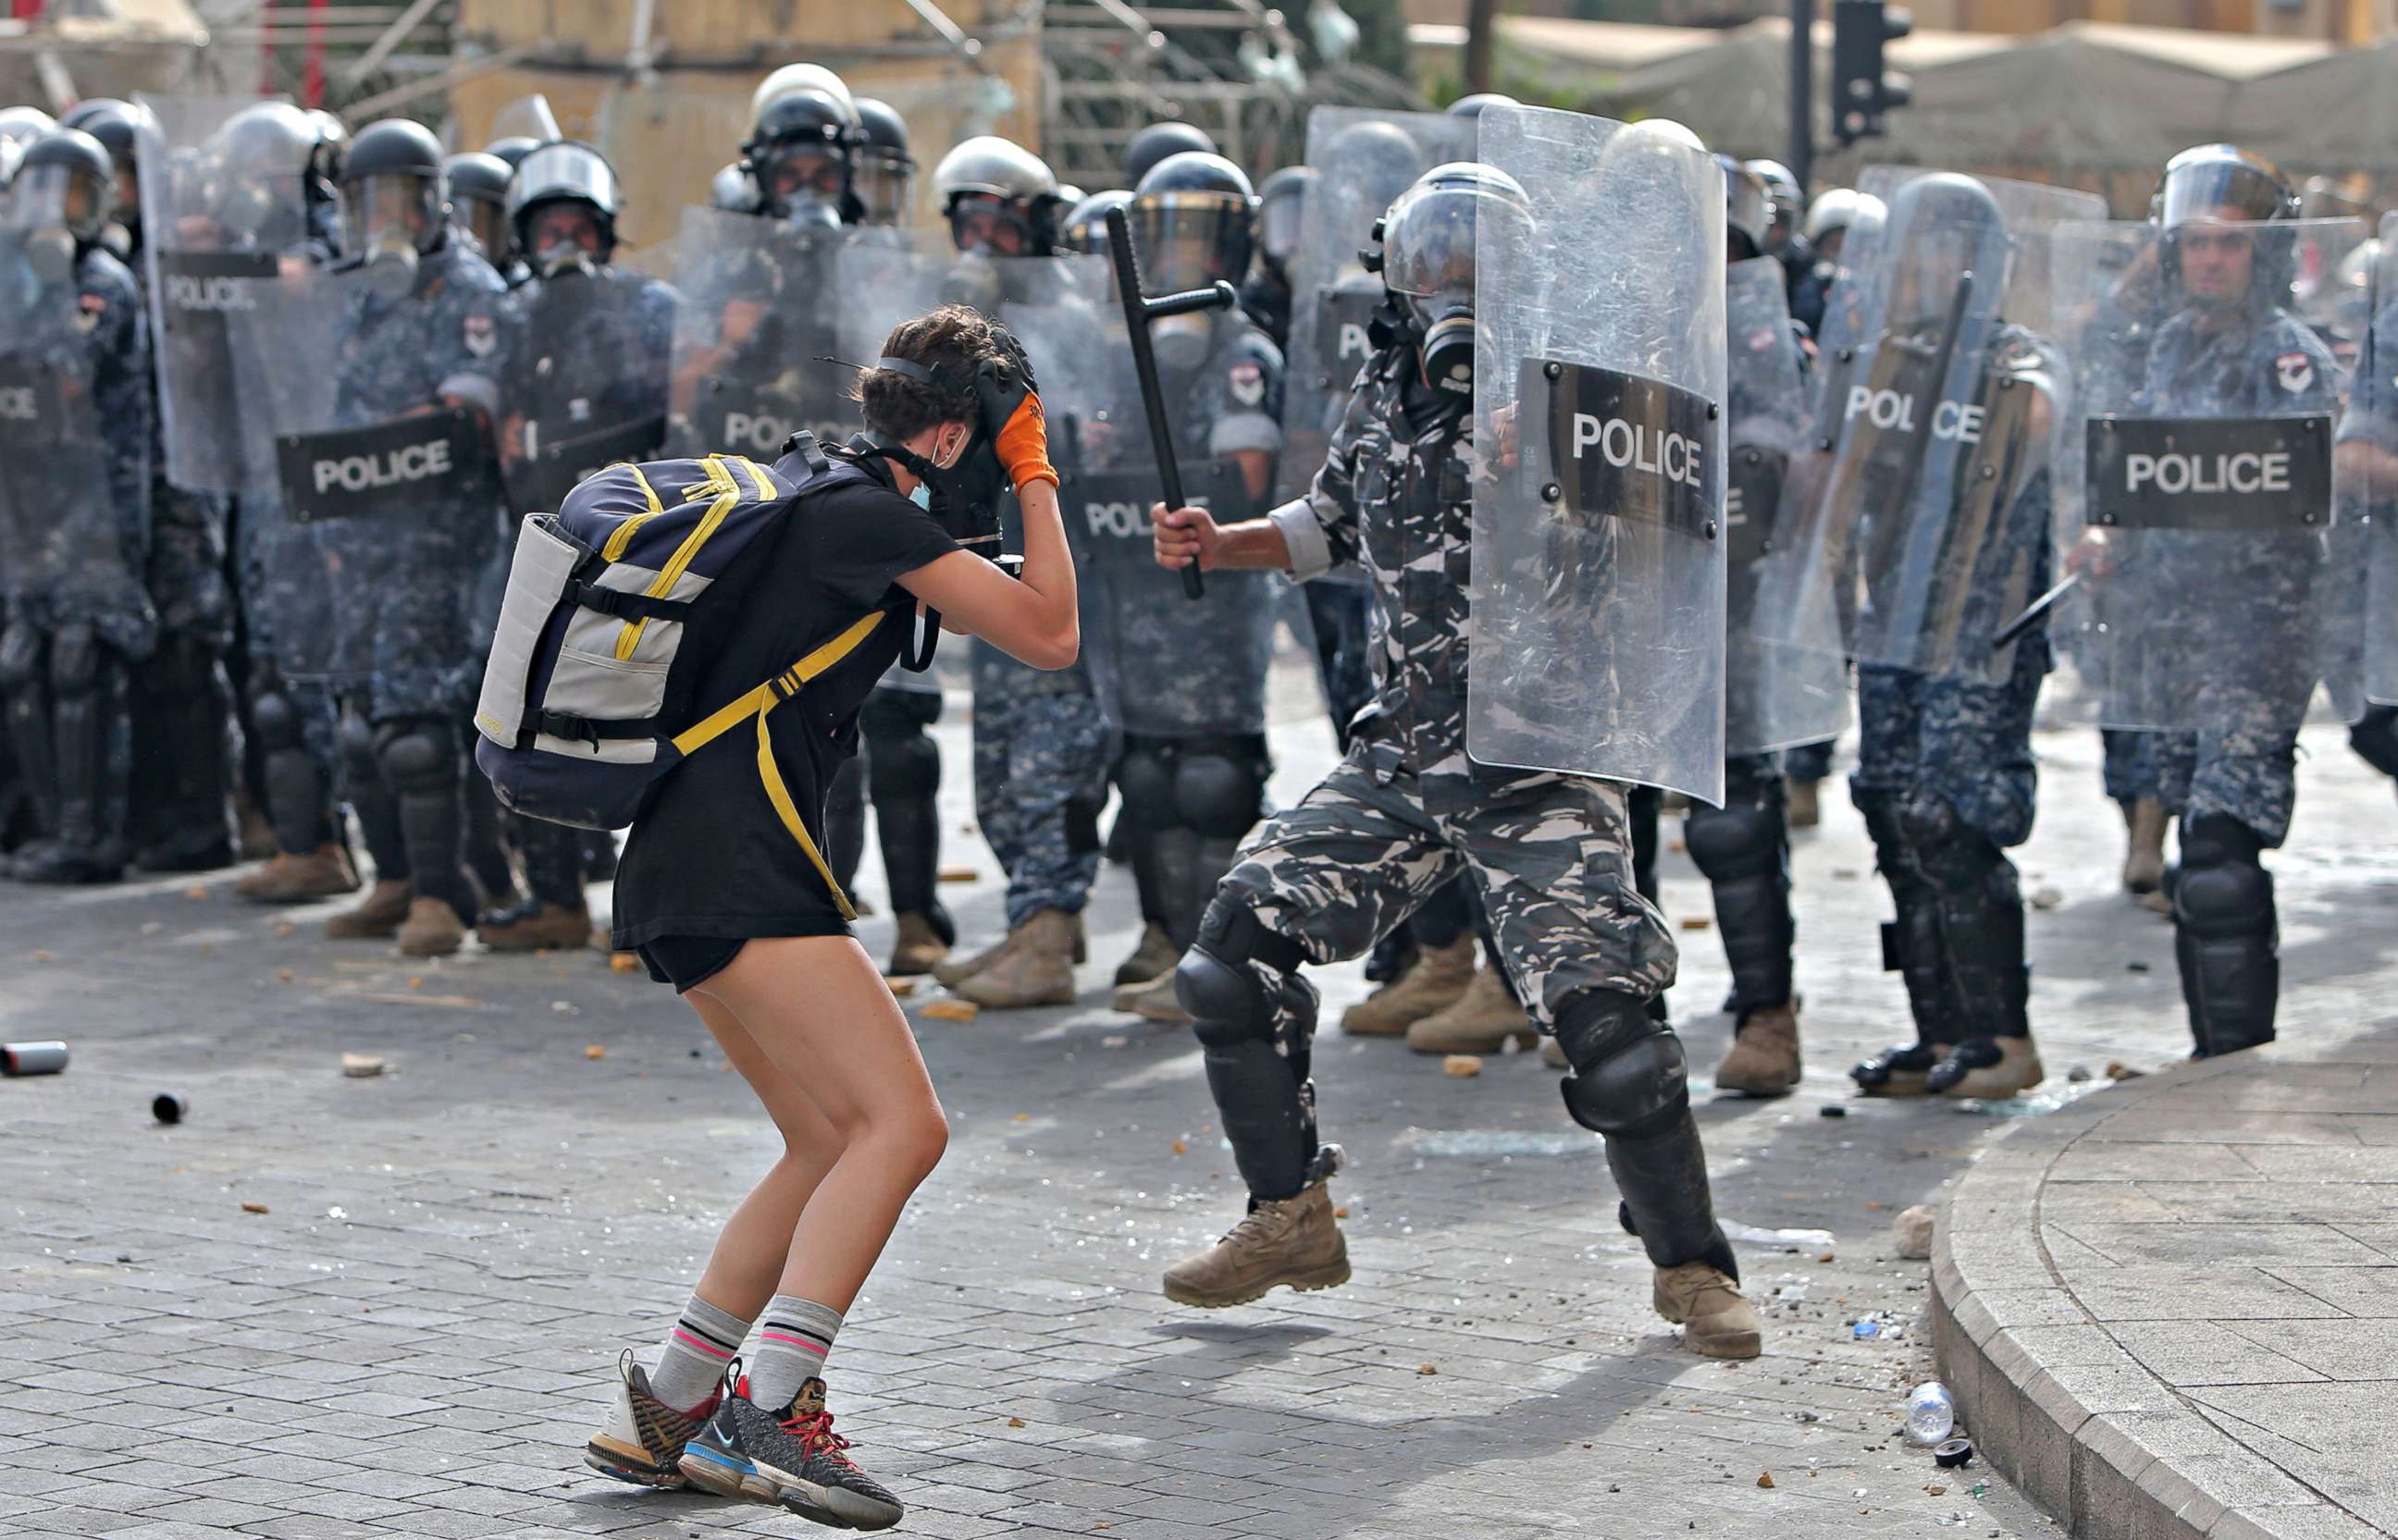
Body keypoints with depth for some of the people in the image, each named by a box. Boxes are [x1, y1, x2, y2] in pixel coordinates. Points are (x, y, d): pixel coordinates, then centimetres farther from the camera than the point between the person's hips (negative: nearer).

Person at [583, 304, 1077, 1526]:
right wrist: (1036, 478, 3)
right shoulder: (869, 513, -10)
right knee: (902, 1124, -15)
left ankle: (661, 1411, 17)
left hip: (681, 866, 10)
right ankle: (768, 1414, -22)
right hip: (735, 869, -10)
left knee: (833, 1147, 14)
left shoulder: (806, 490, 18)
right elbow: (1049, 636, -6)